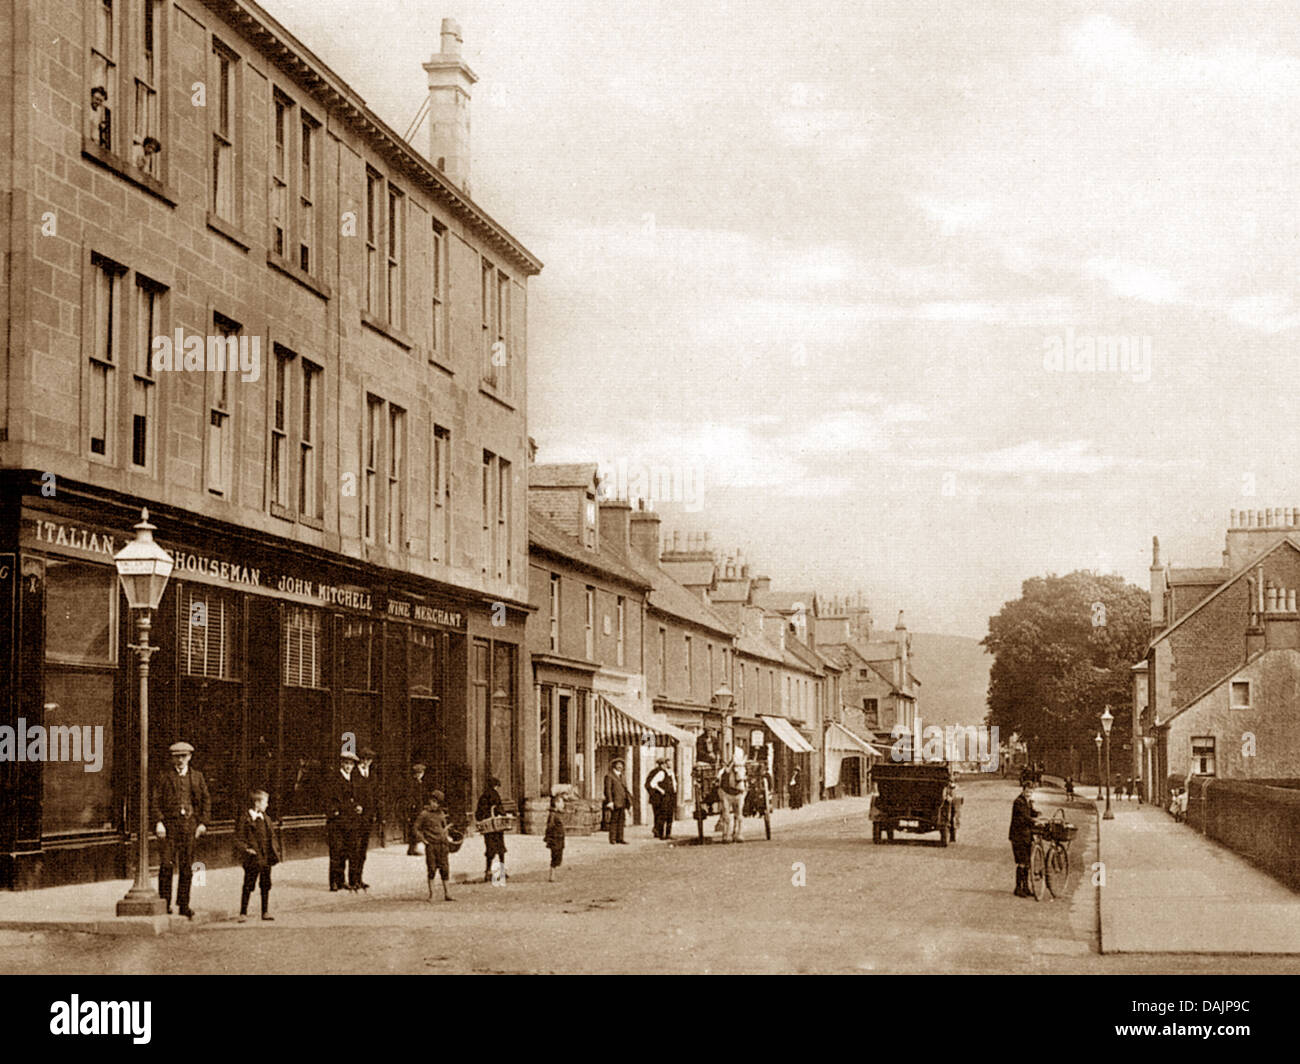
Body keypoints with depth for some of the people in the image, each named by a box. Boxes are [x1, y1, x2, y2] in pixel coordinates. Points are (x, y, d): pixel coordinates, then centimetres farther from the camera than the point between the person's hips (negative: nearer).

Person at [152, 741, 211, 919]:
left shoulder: (197, 776, 13)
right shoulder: (164, 776, 6)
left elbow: (206, 801, 14)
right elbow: (156, 800, 2)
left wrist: (203, 823, 3)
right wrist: (158, 822, -10)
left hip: (189, 824, 2)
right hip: (170, 823, -2)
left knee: (187, 867, 3)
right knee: (166, 864, -10)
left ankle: (183, 905, 8)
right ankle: (164, 902, -5)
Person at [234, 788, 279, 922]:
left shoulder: (265, 818, 13)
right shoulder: (244, 818, -8)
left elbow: (272, 837, 19)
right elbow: (238, 838, -9)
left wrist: (275, 851, 11)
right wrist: (245, 849, -22)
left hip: (266, 857, 6)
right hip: (252, 860, -6)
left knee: (266, 885, 9)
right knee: (248, 885, -1)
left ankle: (265, 912, 17)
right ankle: (243, 913, 6)